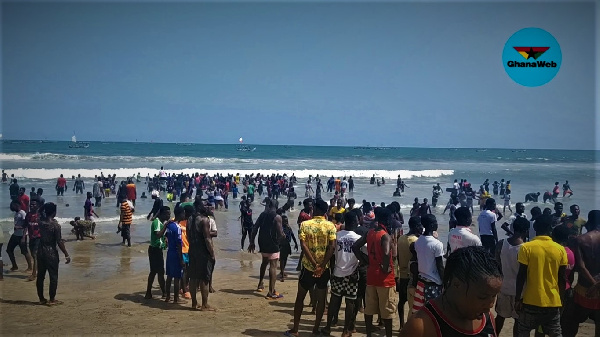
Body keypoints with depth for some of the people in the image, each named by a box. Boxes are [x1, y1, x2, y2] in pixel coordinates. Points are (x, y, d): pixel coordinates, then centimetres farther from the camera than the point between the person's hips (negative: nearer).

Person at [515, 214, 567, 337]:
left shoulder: (526, 247, -10)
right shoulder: (560, 249, -3)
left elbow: (521, 276, -10)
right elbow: (563, 279, 1)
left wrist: (517, 298, -1)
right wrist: (561, 299, 13)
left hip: (531, 300, -2)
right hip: (553, 301, 2)